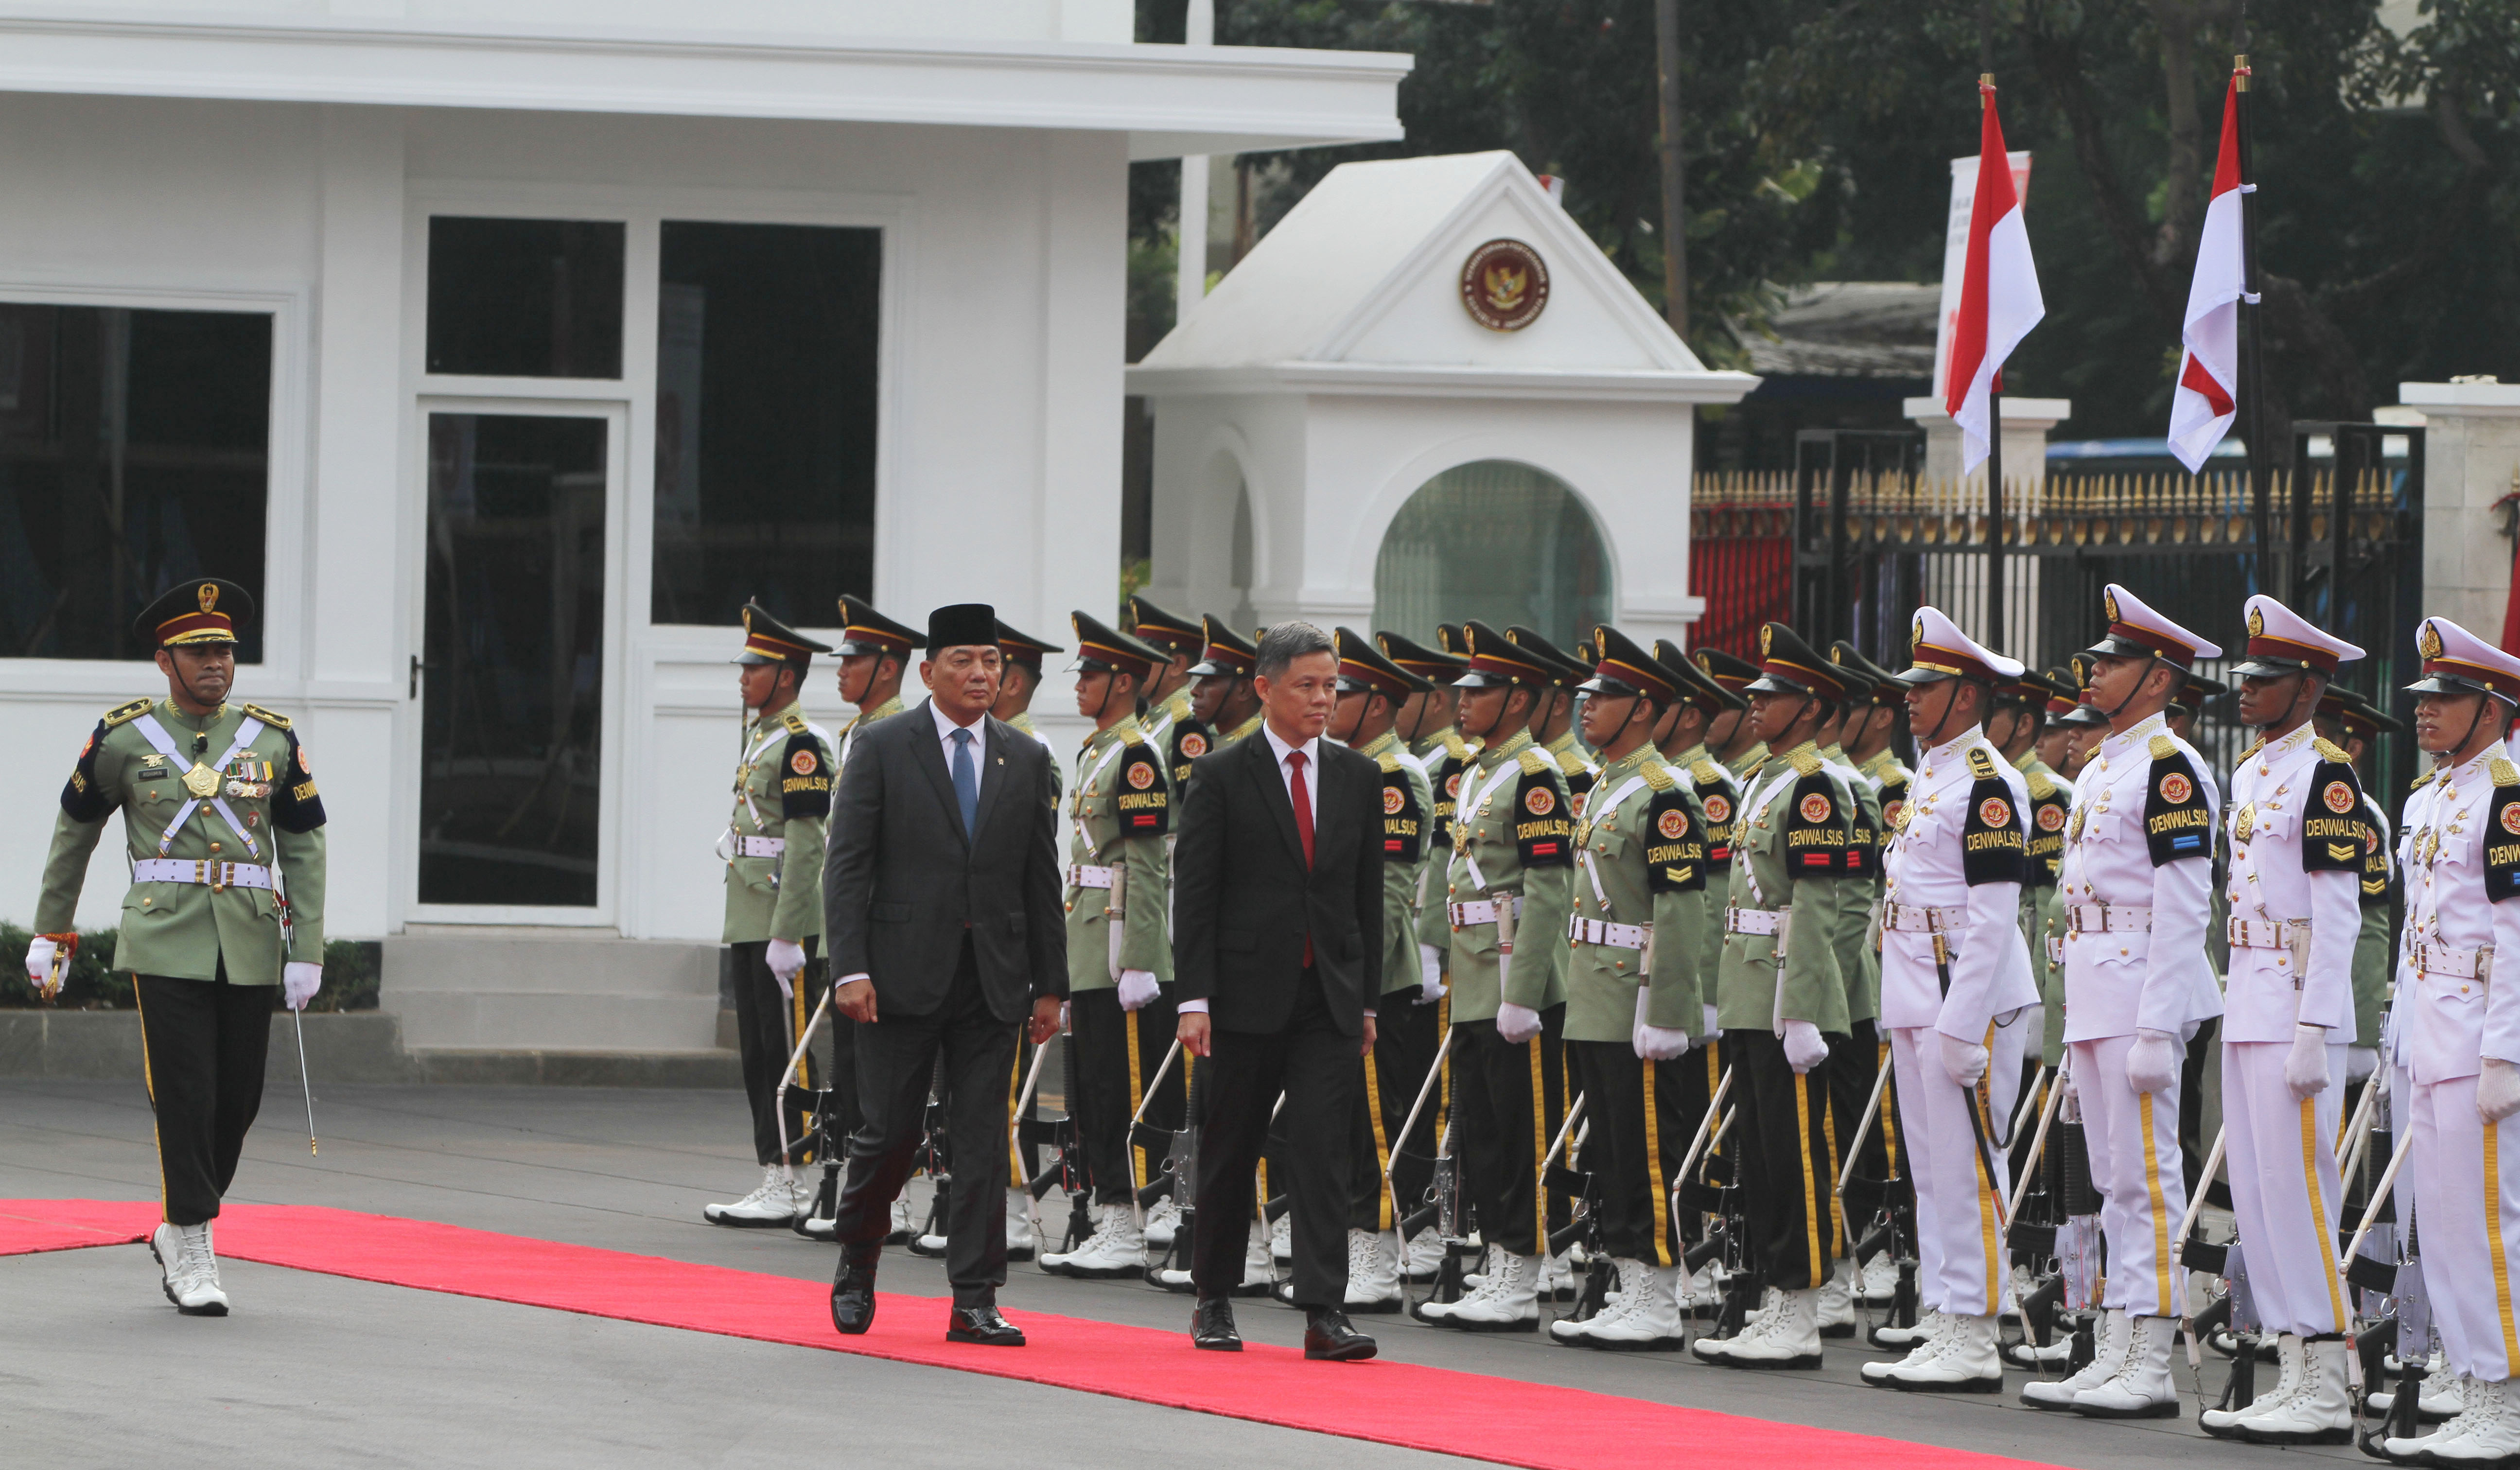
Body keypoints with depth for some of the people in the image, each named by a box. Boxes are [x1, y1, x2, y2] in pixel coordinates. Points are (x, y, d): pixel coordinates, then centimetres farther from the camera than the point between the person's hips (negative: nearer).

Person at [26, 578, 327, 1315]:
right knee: (185, 1098, -9)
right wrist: (50, 934, 14)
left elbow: (304, 848, 8)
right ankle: (191, 1255, -2)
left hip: (249, 949, 3)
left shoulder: (273, 740, 7)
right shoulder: (123, 738, 2)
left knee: (238, 1100, 5)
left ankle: (178, 1230, 25)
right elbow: (74, 830, 13)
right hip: (164, 943, -3)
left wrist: (307, 951, 1)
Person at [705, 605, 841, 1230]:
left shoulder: (801, 744, -13)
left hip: (785, 921, -10)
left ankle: (794, 1186, -4)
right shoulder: (760, 737, 16)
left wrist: (786, 935, -21)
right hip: (749, 919, 10)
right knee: (758, 1053, 10)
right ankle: (776, 1180, 14)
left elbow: (805, 846, -18)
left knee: (788, 1052, -6)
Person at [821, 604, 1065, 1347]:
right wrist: (851, 969, -14)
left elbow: (1042, 880, 11)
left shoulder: (1027, 759, 9)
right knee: (890, 1130, 0)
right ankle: (857, 1265, 24)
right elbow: (846, 866, -5)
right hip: (903, 973, -3)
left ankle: (974, 1300, 3)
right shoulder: (882, 747, -1)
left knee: (983, 1140, 0)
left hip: (994, 979, 3)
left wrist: (1050, 985, 7)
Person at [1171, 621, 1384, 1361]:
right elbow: (1194, 892, -5)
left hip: (1330, 998, 2)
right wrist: (1194, 998, -12)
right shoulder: (1221, 776, -3)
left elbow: (1368, 896, 13)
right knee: (1230, 1152, 8)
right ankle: (1215, 1300, 22)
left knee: (1324, 1149, -7)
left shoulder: (1358, 778, 9)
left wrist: (1367, 999, 9)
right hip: (1246, 993, -2)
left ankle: (1325, 1311, -11)